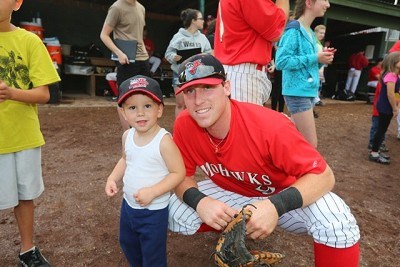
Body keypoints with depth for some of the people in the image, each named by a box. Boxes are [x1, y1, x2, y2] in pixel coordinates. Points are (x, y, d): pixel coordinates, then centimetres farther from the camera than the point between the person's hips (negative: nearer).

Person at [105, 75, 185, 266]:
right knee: (128, 245, 31)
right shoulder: (127, 136, -6)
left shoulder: (163, 140, -27)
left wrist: (152, 192, -29)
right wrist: (113, 179, -3)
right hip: (128, 205, 7)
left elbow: (178, 173, -22)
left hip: (154, 211, -7)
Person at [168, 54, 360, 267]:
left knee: (335, 221, -30)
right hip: (229, 193, 5)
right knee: (176, 213, -13)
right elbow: (182, 175, -10)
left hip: (281, 195, -3)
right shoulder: (184, 126, -20)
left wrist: (276, 206, -44)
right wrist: (199, 201, -32)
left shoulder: (270, 126, -33)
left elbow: (323, 176, -27)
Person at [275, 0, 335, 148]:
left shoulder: (310, 33, 16)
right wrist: (315, 58, -16)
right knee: (311, 144, -6)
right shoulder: (294, 29, -10)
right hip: (298, 93, -9)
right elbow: (281, 61, -20)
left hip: (309, 91, 9)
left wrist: (321, 58, 2)